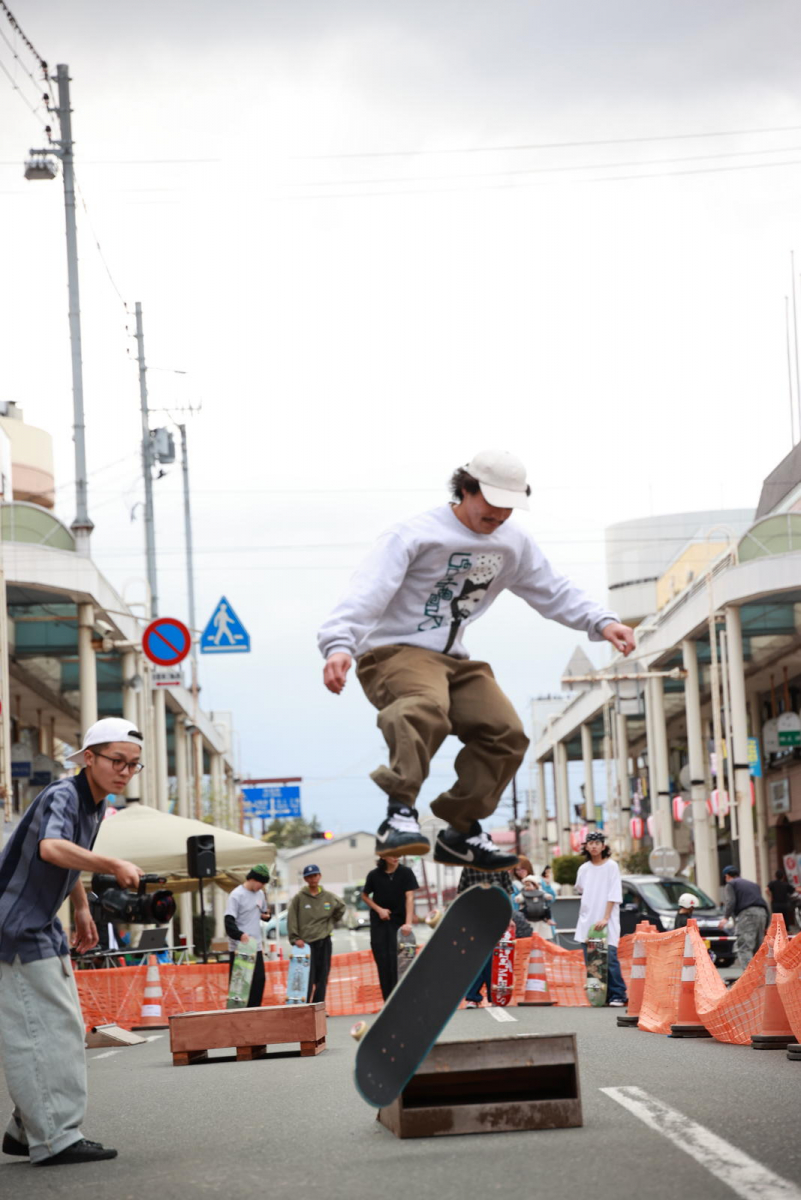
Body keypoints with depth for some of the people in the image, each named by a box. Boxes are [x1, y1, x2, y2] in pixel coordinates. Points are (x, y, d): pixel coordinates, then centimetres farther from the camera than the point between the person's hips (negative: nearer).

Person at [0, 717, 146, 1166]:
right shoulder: (62, 796, -19)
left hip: (43, 928, 10)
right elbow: (51, 848, -41)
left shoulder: (96, 805, 11)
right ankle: (54, 1139, -11)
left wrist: (82, 909, 23)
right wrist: (115, 867, -46)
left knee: (64, 1030, 13)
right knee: (45, 1030, -12)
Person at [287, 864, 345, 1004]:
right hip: (306, 943, -4)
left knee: (322, 979, 6)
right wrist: (295, 938, -11)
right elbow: (292, 920, -5)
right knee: (307, 979, -10)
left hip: (324, 941, 4)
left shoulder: (329, 897, 5)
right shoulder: (299, 898, -4)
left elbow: (341, 908, 22)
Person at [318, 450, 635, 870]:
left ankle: (461, 832, 9)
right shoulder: (416, 535, -13)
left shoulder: (514, 544, 11)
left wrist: (601, 622, 7)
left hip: (453, 661, 8)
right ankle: (400, 813, -46)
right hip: (393, 652, -8)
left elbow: (552, 591, 23)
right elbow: (368, 591, -25)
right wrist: (339, 645, -41)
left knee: (506, 734, -5)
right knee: (427, 705, -38)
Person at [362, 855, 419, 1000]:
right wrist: (379, 909, -6)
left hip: (399, 920, -1)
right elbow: (365, 896, 10)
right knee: (383, 961, -2)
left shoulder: (406, 873, -6)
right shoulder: (374, 875, -3)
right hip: (379, 922, 1)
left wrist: (408, 923, -23)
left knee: (396, 960, -8)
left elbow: (409, 897, -13)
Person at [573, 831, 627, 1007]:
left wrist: (605, 918, -13)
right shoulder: (584, 868, 12)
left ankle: (617, 995, -8)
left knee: (609, 958, -12)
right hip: (587, 920, 5)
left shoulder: (611, 866, -1)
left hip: (606, 922, -5)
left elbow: (614, 895, -6)